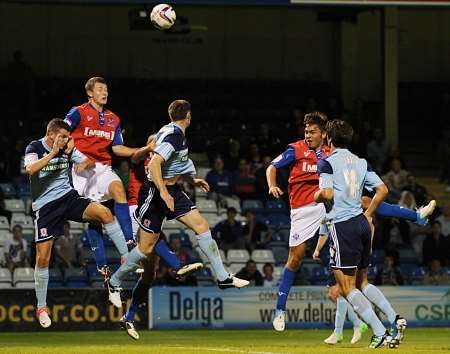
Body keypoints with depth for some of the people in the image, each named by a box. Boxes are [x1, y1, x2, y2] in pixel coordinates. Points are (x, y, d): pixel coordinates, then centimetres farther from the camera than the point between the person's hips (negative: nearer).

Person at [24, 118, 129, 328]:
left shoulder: (67, 149, 4)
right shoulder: (35, 148, -8)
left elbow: (89, 162, 14)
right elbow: (30, 169, -28)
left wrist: (84, 164, -9)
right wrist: (53, 153, -27)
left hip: (68, 197, 3)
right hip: (45, 206, -3)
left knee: (104, 213, -22)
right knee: (43, 256, -7)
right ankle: (41, 307, 6)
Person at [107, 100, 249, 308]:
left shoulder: (177, 133, 10)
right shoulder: (173, 135, -19)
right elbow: (154, 164, -28)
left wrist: (193, 180, 29)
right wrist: (163, 192, -31)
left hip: (170, 189, 9)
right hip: (155, 191, -9)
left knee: (202, 225, -2)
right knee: (146, 247, -4)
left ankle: (223, 277, -2)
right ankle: (114, 282, 15)